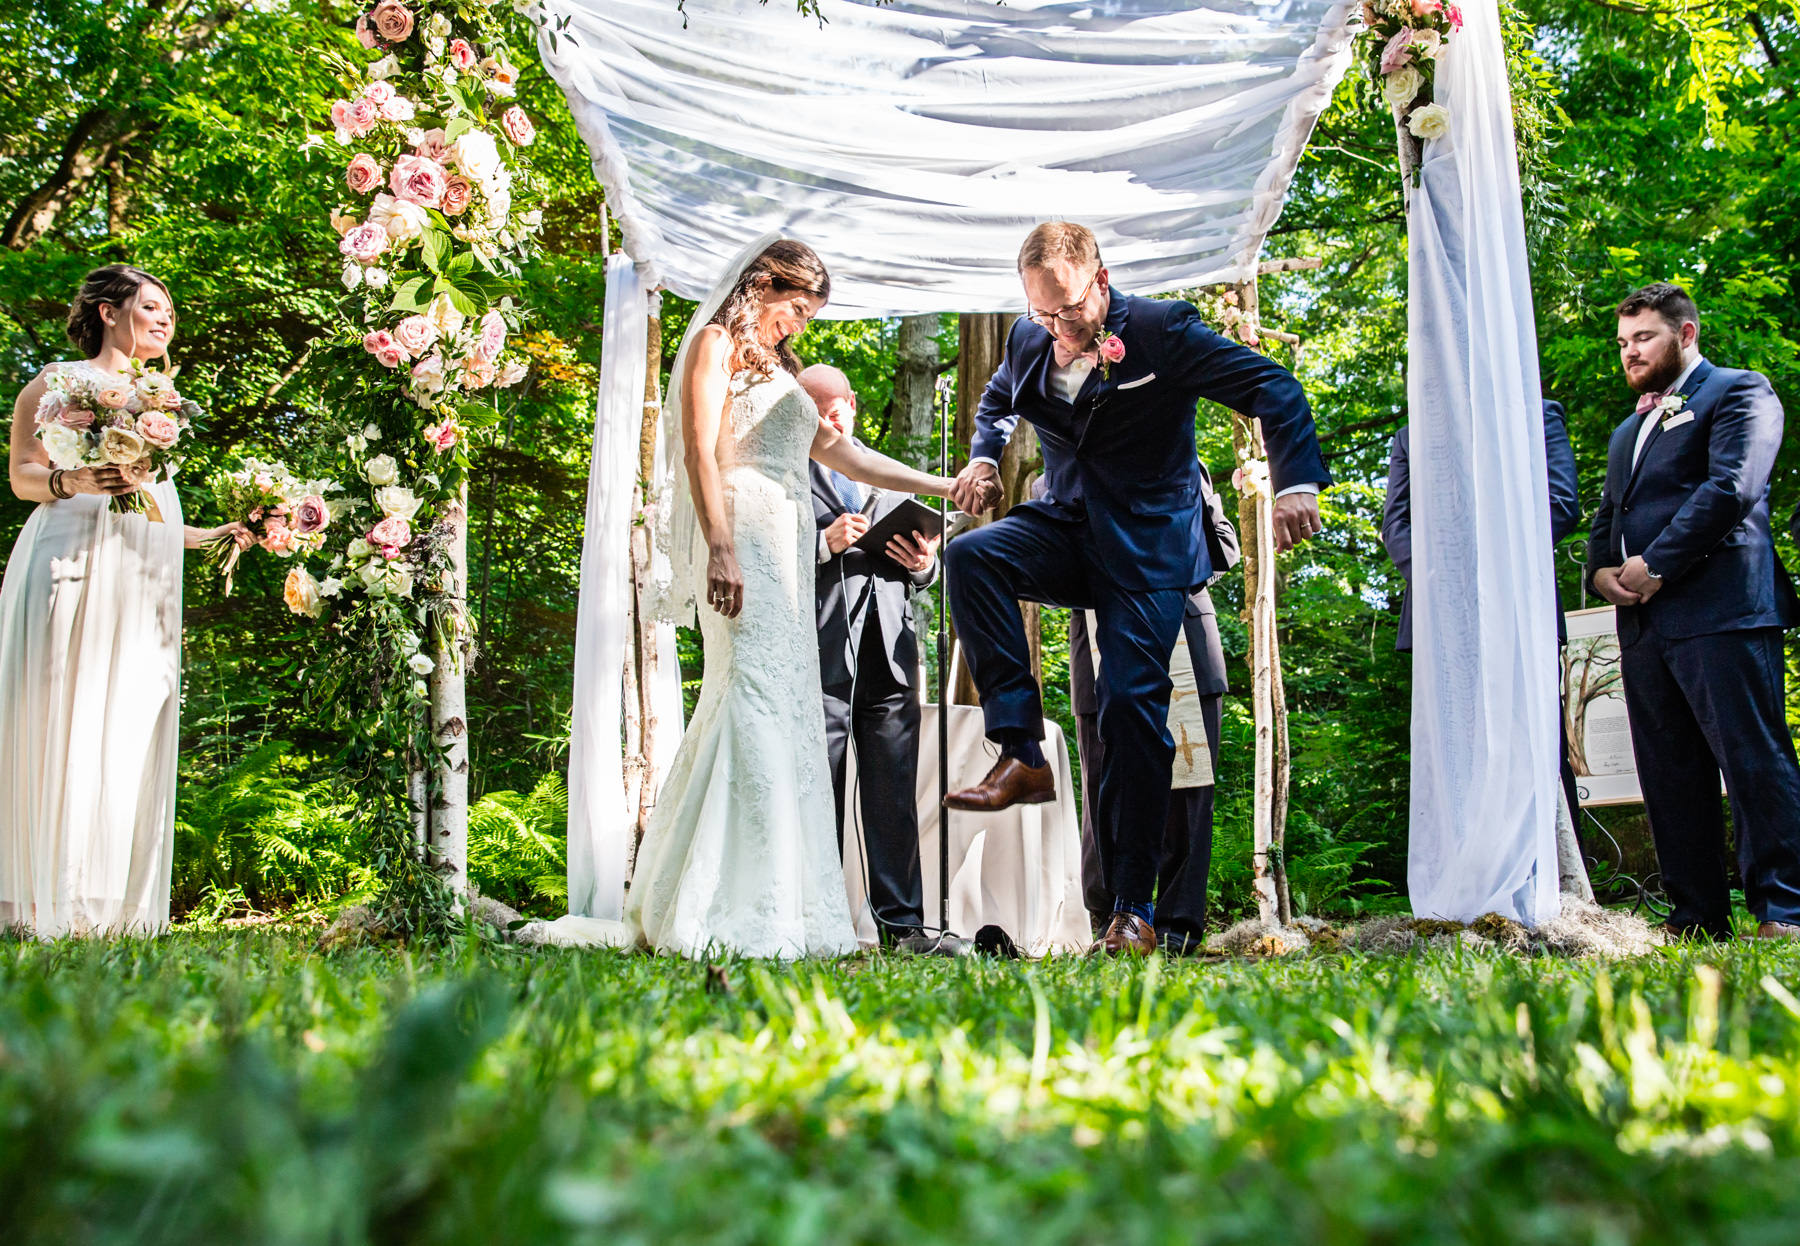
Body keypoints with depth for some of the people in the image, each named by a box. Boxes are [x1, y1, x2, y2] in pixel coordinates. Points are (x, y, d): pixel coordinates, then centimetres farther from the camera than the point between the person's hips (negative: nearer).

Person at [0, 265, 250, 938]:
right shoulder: (59, 381, 11)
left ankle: (116, 906, -4)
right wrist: (77, 481, -17)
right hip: (75, 558, -6)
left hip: (146, 580, 6)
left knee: (131, 732, -3)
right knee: (62, 725, -13)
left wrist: (213, 535, 28)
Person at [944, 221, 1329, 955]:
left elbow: (1274, 389, -9)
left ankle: (1133, 909, -1)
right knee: (970, 556, -26)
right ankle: (1022, 755, -22)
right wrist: (984, 456, 9)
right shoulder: (1028, 340, 5)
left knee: (1133, 706, -11)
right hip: (1065, 530, 5)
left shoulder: (1162, 330, -10)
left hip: (1148, 545, -4)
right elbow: (998, 398, 29)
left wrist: (1296, 483, -21)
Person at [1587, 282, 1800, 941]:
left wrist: (1656, 565, -12)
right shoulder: (1627, 429, 29)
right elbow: (1609, 513, 27)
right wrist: (1602, 570, 5)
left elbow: (1732, 488, -10)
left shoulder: (1739, 391, 4)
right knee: (1669, 775, 5)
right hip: (1642, 619, 8)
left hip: (1720, 609, -8)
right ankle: (1696, 916, 9)